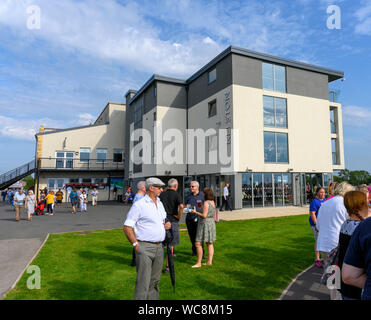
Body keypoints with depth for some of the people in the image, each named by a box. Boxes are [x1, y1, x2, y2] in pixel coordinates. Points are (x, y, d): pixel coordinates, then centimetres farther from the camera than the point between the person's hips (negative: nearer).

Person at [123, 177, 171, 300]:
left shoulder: (160, 203, 13)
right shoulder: (139, 205, -11)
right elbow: (127, 227, -11)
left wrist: (167, 224, 4)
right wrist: (136, 245, -15)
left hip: (159, 247, 7)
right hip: (145, 247, -7)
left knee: (154, 280, 17)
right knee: (143, 282, -5)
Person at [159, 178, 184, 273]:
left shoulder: (162, 194, 7)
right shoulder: (176, 194, -7)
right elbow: (181, 206, -24)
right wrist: (179, 216, -11)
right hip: (173, 220, -3)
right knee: (171, 243, 5)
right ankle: (167, 266, 9)